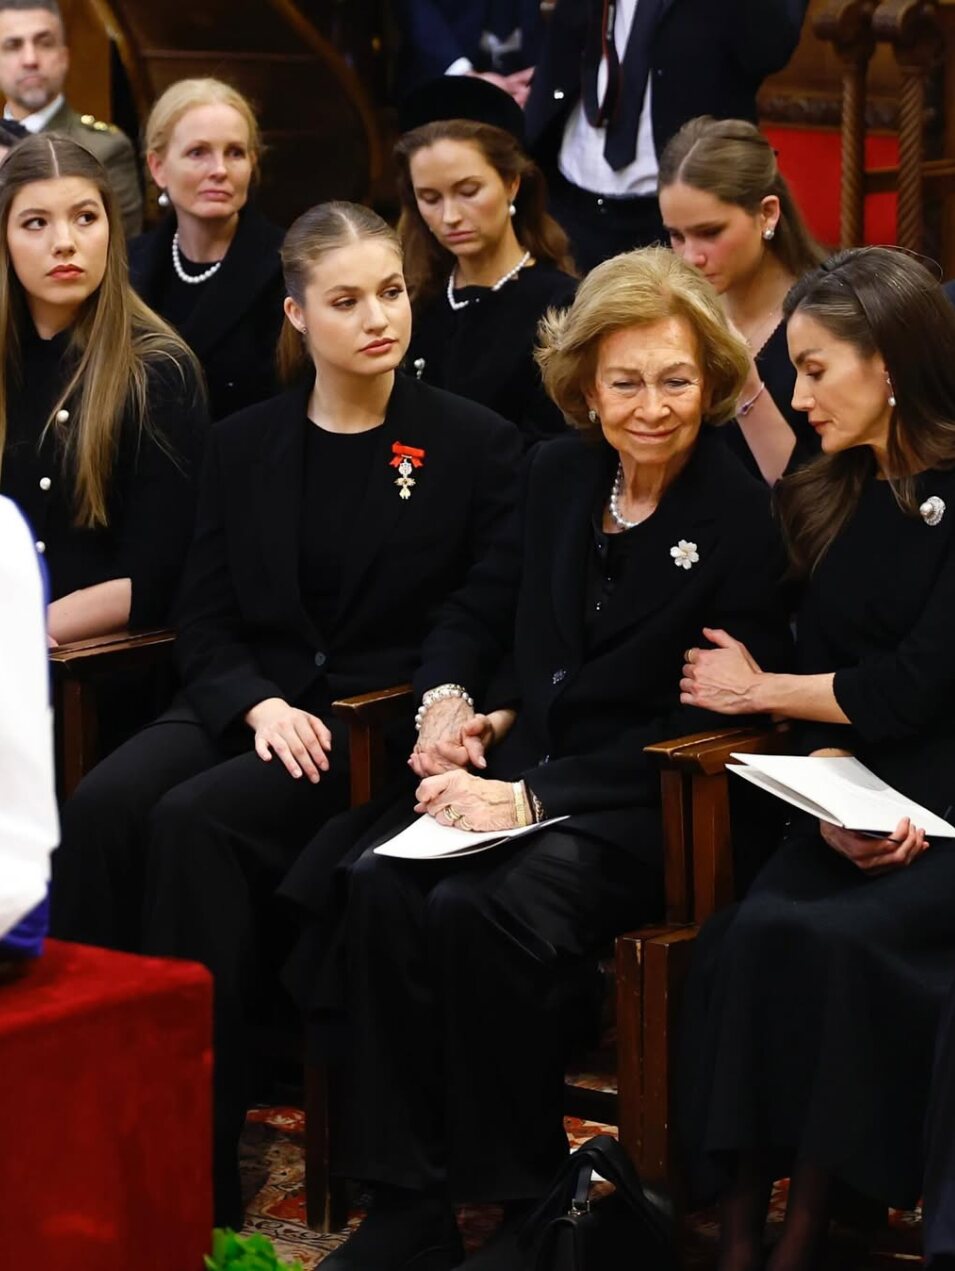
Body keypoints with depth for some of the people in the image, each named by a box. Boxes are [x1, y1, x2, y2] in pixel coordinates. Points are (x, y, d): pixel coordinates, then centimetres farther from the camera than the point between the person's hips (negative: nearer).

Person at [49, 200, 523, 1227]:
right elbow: (205, 616, 9)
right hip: (249, 705, 4)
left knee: (197, 820, -30)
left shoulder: (474, 446, 4)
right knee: (103, 805, -27)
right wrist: (257, 705, -10)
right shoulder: (244, 447, 14)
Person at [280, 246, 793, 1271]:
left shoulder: (744, 519, -9)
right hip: (519, 764, 6)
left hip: (649, 809, -6)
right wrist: (447, 702, 0)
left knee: (477, 912, -32)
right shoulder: (557, 475, 10)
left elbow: (704, 727, -13)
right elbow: (476, 610, 23)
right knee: (379, 884, -25)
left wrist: (529, 799, -19)